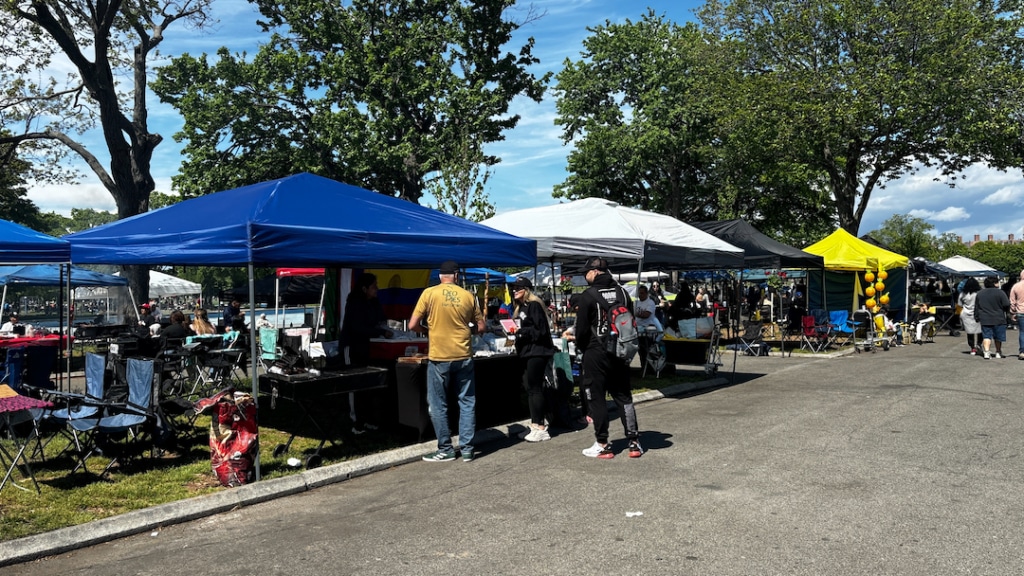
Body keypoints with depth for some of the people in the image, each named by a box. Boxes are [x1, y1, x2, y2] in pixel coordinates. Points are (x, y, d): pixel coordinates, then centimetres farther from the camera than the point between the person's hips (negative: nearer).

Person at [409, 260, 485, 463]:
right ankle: (467, 449, 13)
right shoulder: (468, 296, 2)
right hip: (463, 357, 2)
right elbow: (480, 326, 9)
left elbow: (413, 325, -6)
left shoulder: (429, 294, -5)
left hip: (439, 358, -2)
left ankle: (445, 450, 14)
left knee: (438, 405, 9)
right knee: (467, 403, 11)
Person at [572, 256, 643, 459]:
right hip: (620, 352, 6)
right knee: (623, 397, 12)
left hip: (596, 353, -6)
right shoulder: (622, 292, 6)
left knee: (597, 398, 3)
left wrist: (581, 347, 7)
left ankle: (602, 445, 7)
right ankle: (634, 442, 12)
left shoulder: (588, 296, -12)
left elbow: (582, 328, -11)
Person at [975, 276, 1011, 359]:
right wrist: (1007, 311, 11)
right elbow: (1007, 305, -11)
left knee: (986, 336, 0)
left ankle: (986, 352, -17)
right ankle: (998, 353, 25)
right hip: (998, 319, -2)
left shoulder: (979, 294, 6)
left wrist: (977, 318, 18)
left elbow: (976, 308, 11)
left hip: (985, 320, 2)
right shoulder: (1000, 293, -8)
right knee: (998, 337, 13)